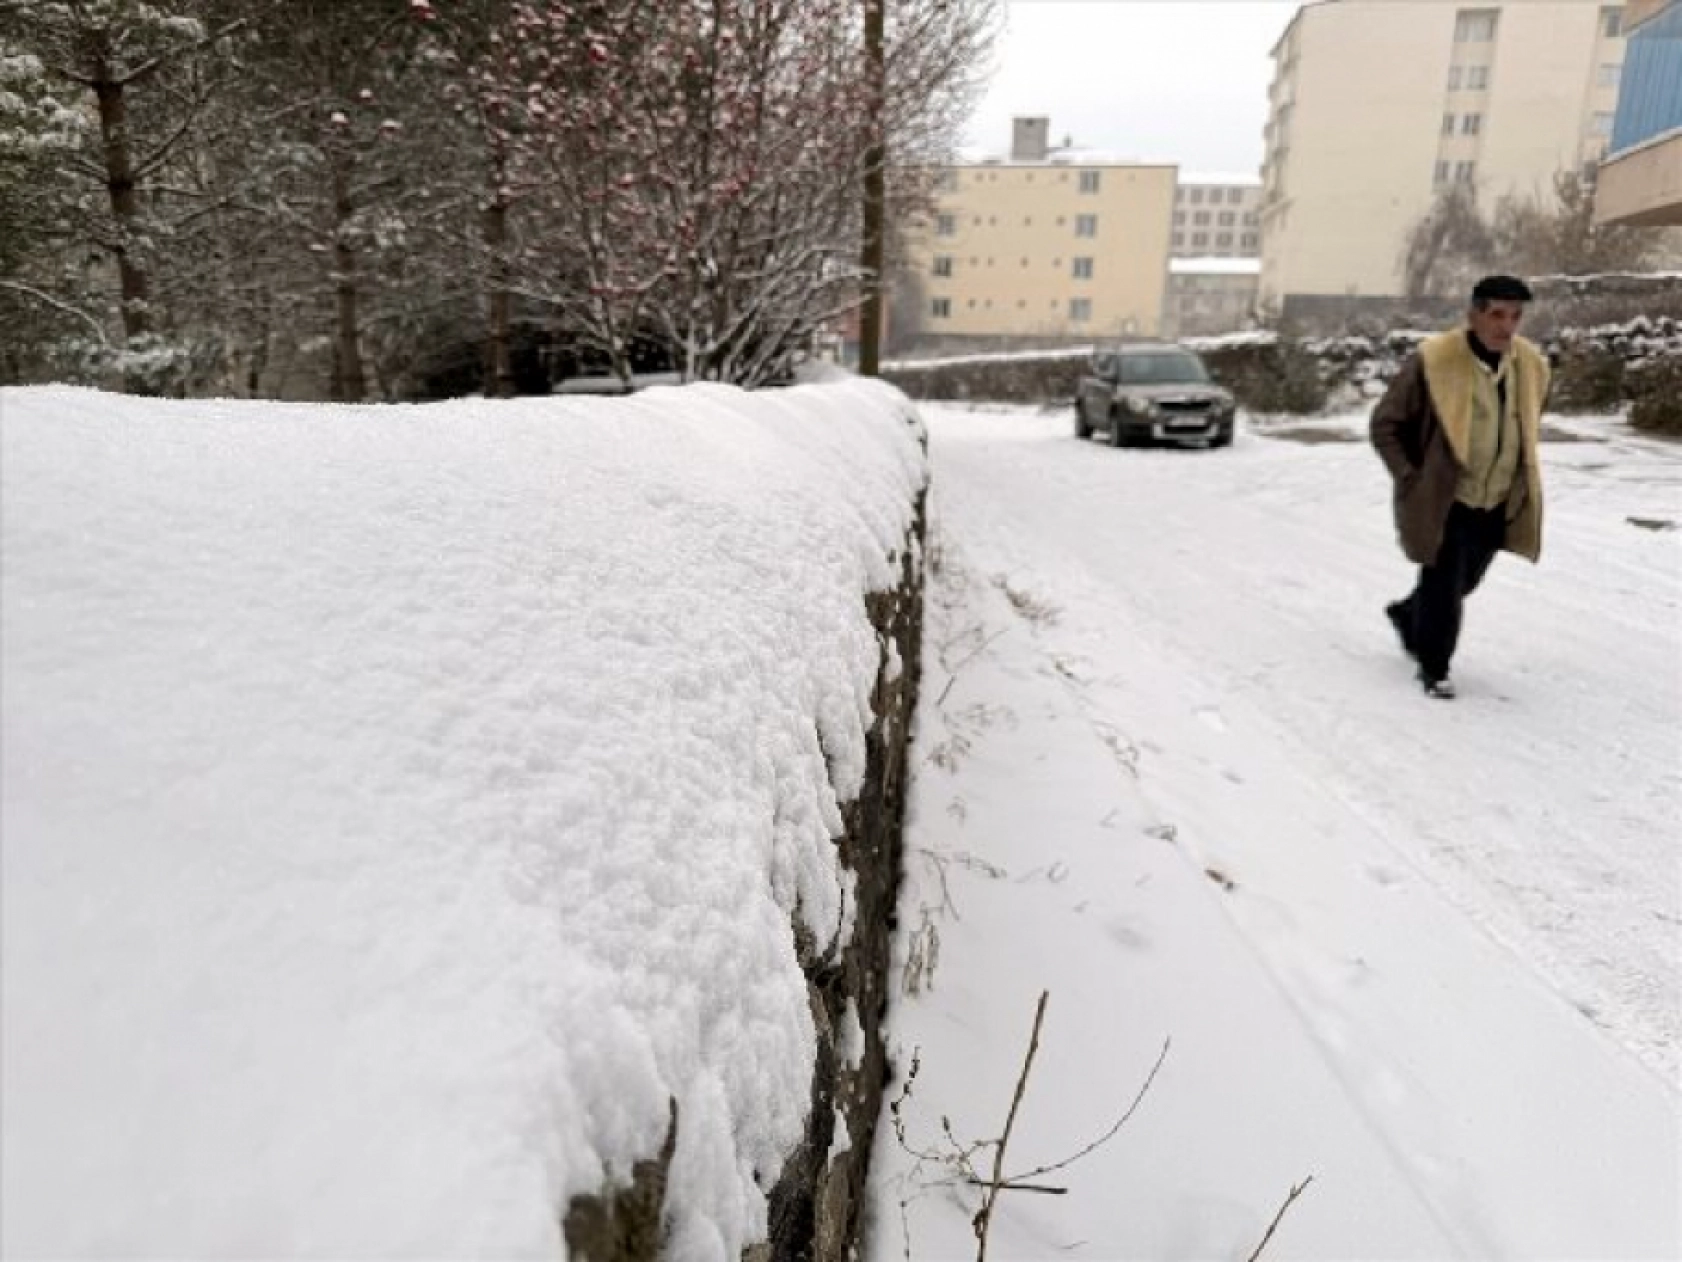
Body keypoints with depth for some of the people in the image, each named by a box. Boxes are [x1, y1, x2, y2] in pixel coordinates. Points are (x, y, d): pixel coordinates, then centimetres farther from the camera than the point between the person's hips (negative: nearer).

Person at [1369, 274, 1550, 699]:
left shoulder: (1531, 364, 2)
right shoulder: (1433, 360, -17)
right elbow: (1384, 423, -9)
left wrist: (1520, 482, 13)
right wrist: (1413, 479, -11)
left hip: (1498, 505, 6)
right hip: (1445, 501, -6)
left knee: (1462, 584, 19)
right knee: (1442, 588, -1)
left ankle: (1407, 613, 47)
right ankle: (1434, 668, 19)